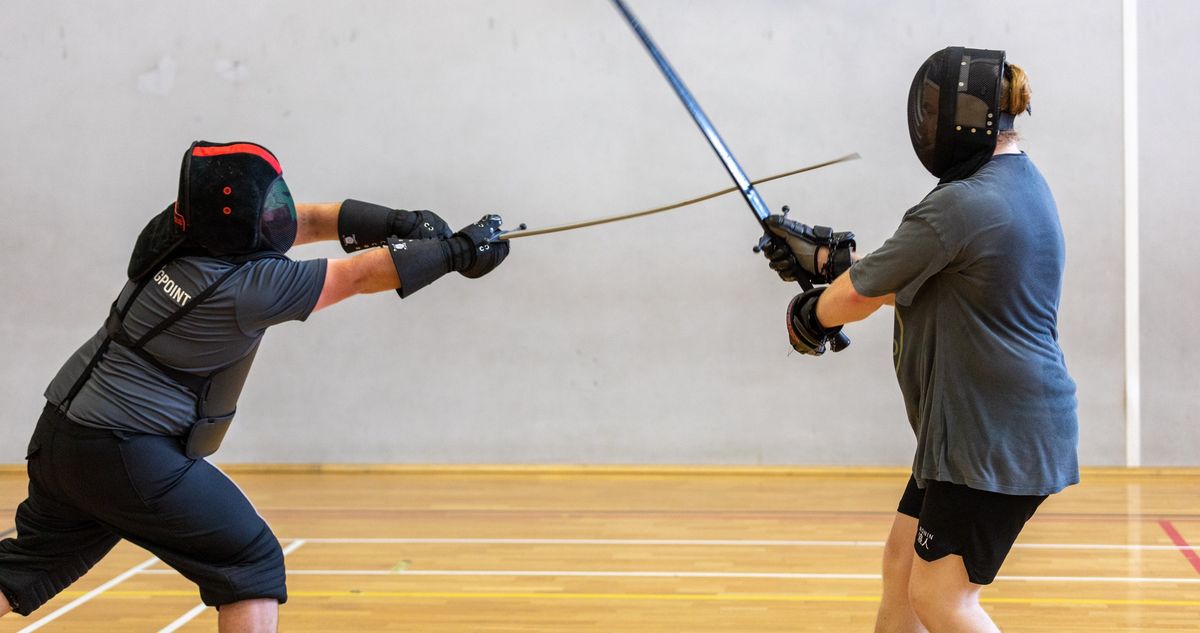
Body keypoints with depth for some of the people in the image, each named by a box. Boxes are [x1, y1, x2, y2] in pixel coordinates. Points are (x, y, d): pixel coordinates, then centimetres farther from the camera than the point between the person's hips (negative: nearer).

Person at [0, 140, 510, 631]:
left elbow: (304, 219, 7)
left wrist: (399, 223, 1)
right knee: (252, 564, -1)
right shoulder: (248, 288, -22)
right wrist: (456, 251, -2)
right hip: (126, 454, -8)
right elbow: (361, 276, -13)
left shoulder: (175, 230, -2)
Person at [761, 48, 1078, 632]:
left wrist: (809, 318, 10)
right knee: (902, 563, 17)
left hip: (998, 439, -10)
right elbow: (905, 282, 17)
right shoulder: (1021, 185, 10)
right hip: (976, 425, 10)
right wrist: (826, 257, 13)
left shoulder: (959, 206, -21)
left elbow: (855, 298, -10)